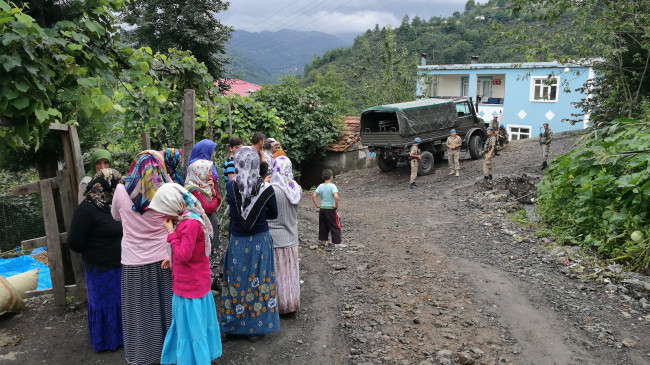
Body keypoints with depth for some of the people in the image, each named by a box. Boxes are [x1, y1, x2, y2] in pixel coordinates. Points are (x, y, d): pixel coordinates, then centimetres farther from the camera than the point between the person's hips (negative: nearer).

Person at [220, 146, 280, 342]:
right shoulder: (266, 189, -15)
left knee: (237, 281, 15)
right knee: (258, 282, 12)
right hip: (260, 241, 0)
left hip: (238, 242, 0)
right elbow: (273, 214, 0)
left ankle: (236, 323, 29)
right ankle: (257, 327, 23)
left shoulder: (230, 186, -15)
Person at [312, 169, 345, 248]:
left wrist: (317, 205, 4)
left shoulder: (320, 186, 1)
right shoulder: (332, 186, -14)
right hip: (331, 209, -5)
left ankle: (324, 241, 24)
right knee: (335, 226, 3)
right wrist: (336, 206, -15)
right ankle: (337, 243, 4)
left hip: (322, 209, 5)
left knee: (323, 226, 16)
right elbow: (336, 197, -27)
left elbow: (313, 196, -2)